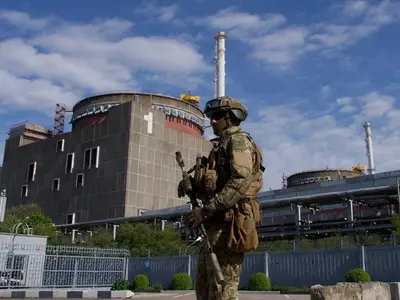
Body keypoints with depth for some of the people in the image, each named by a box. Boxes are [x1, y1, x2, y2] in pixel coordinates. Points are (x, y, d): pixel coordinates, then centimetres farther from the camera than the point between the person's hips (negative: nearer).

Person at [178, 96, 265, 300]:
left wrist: (206, 210, -23)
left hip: (228, 226, -10)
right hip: (216, 225, 10)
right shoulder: (222, 145, 24)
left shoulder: (238, 140, -6)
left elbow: (241, 182, -21)